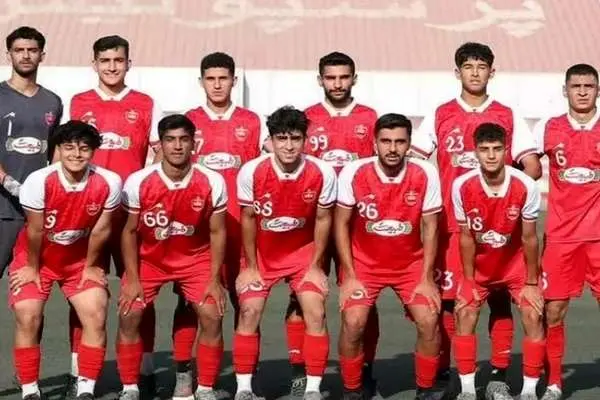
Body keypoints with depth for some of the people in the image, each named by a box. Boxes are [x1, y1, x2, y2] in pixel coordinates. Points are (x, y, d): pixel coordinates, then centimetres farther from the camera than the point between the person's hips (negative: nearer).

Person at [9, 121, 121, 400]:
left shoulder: (109, 183, -24)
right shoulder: (38, 182, -29)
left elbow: (101, 229, -10)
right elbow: (35, 231, -17)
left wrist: (90, 266, 0)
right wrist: (32, 268, -5)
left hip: (80, 260, 2)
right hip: (37, 258, -2)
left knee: (96, 317, -9)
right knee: (27, 318, -12)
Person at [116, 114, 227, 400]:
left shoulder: (212, 182, -19)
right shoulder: (138, 182, -19)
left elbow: (217, 232, -8)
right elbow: (130, 231, -8)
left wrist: (214, 279, -11)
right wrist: (132, 279, -12)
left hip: (195, 258, 0)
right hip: (149, 258, 0)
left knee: (212, 315, -13)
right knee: (129, 315, -12)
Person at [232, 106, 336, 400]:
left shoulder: (322, 173, -21)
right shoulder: (251, 171, -22)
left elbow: (322, 219, -7)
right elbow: (248, 219, -8)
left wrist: (315, 266, -4)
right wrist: (251, 266, -4)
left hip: (303, 253, 0)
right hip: (261, 255, 0)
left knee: (316, 313, -10)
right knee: (249, 312, -9)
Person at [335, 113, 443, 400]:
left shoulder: (425, 175, -14)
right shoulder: (353, 173, -16)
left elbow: (430, 227, -6)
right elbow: (341, 224, -8)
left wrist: (426, 278, -10)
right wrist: (350, 276, -12)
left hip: (410, 264, 1)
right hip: (364, 264, -1)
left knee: (429, 321, -13)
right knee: (353, 323, -17)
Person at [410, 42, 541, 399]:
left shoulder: (508, 117, 6)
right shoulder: (440, 116, 7)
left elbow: (533, 169, 2)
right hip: (451, 225, 0)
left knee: (500, 299, 1)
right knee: (446, 298, 0)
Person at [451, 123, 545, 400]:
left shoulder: (525, 186, -26)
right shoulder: (462, 186, -23)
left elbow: (529, 238, -15)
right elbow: (466, 237, -11)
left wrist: (531, 283, -9)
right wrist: (469, 281, -7)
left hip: (516, 263, -1)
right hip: (480, 265, 1)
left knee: (533, 315, -11)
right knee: (464, 314, -7)